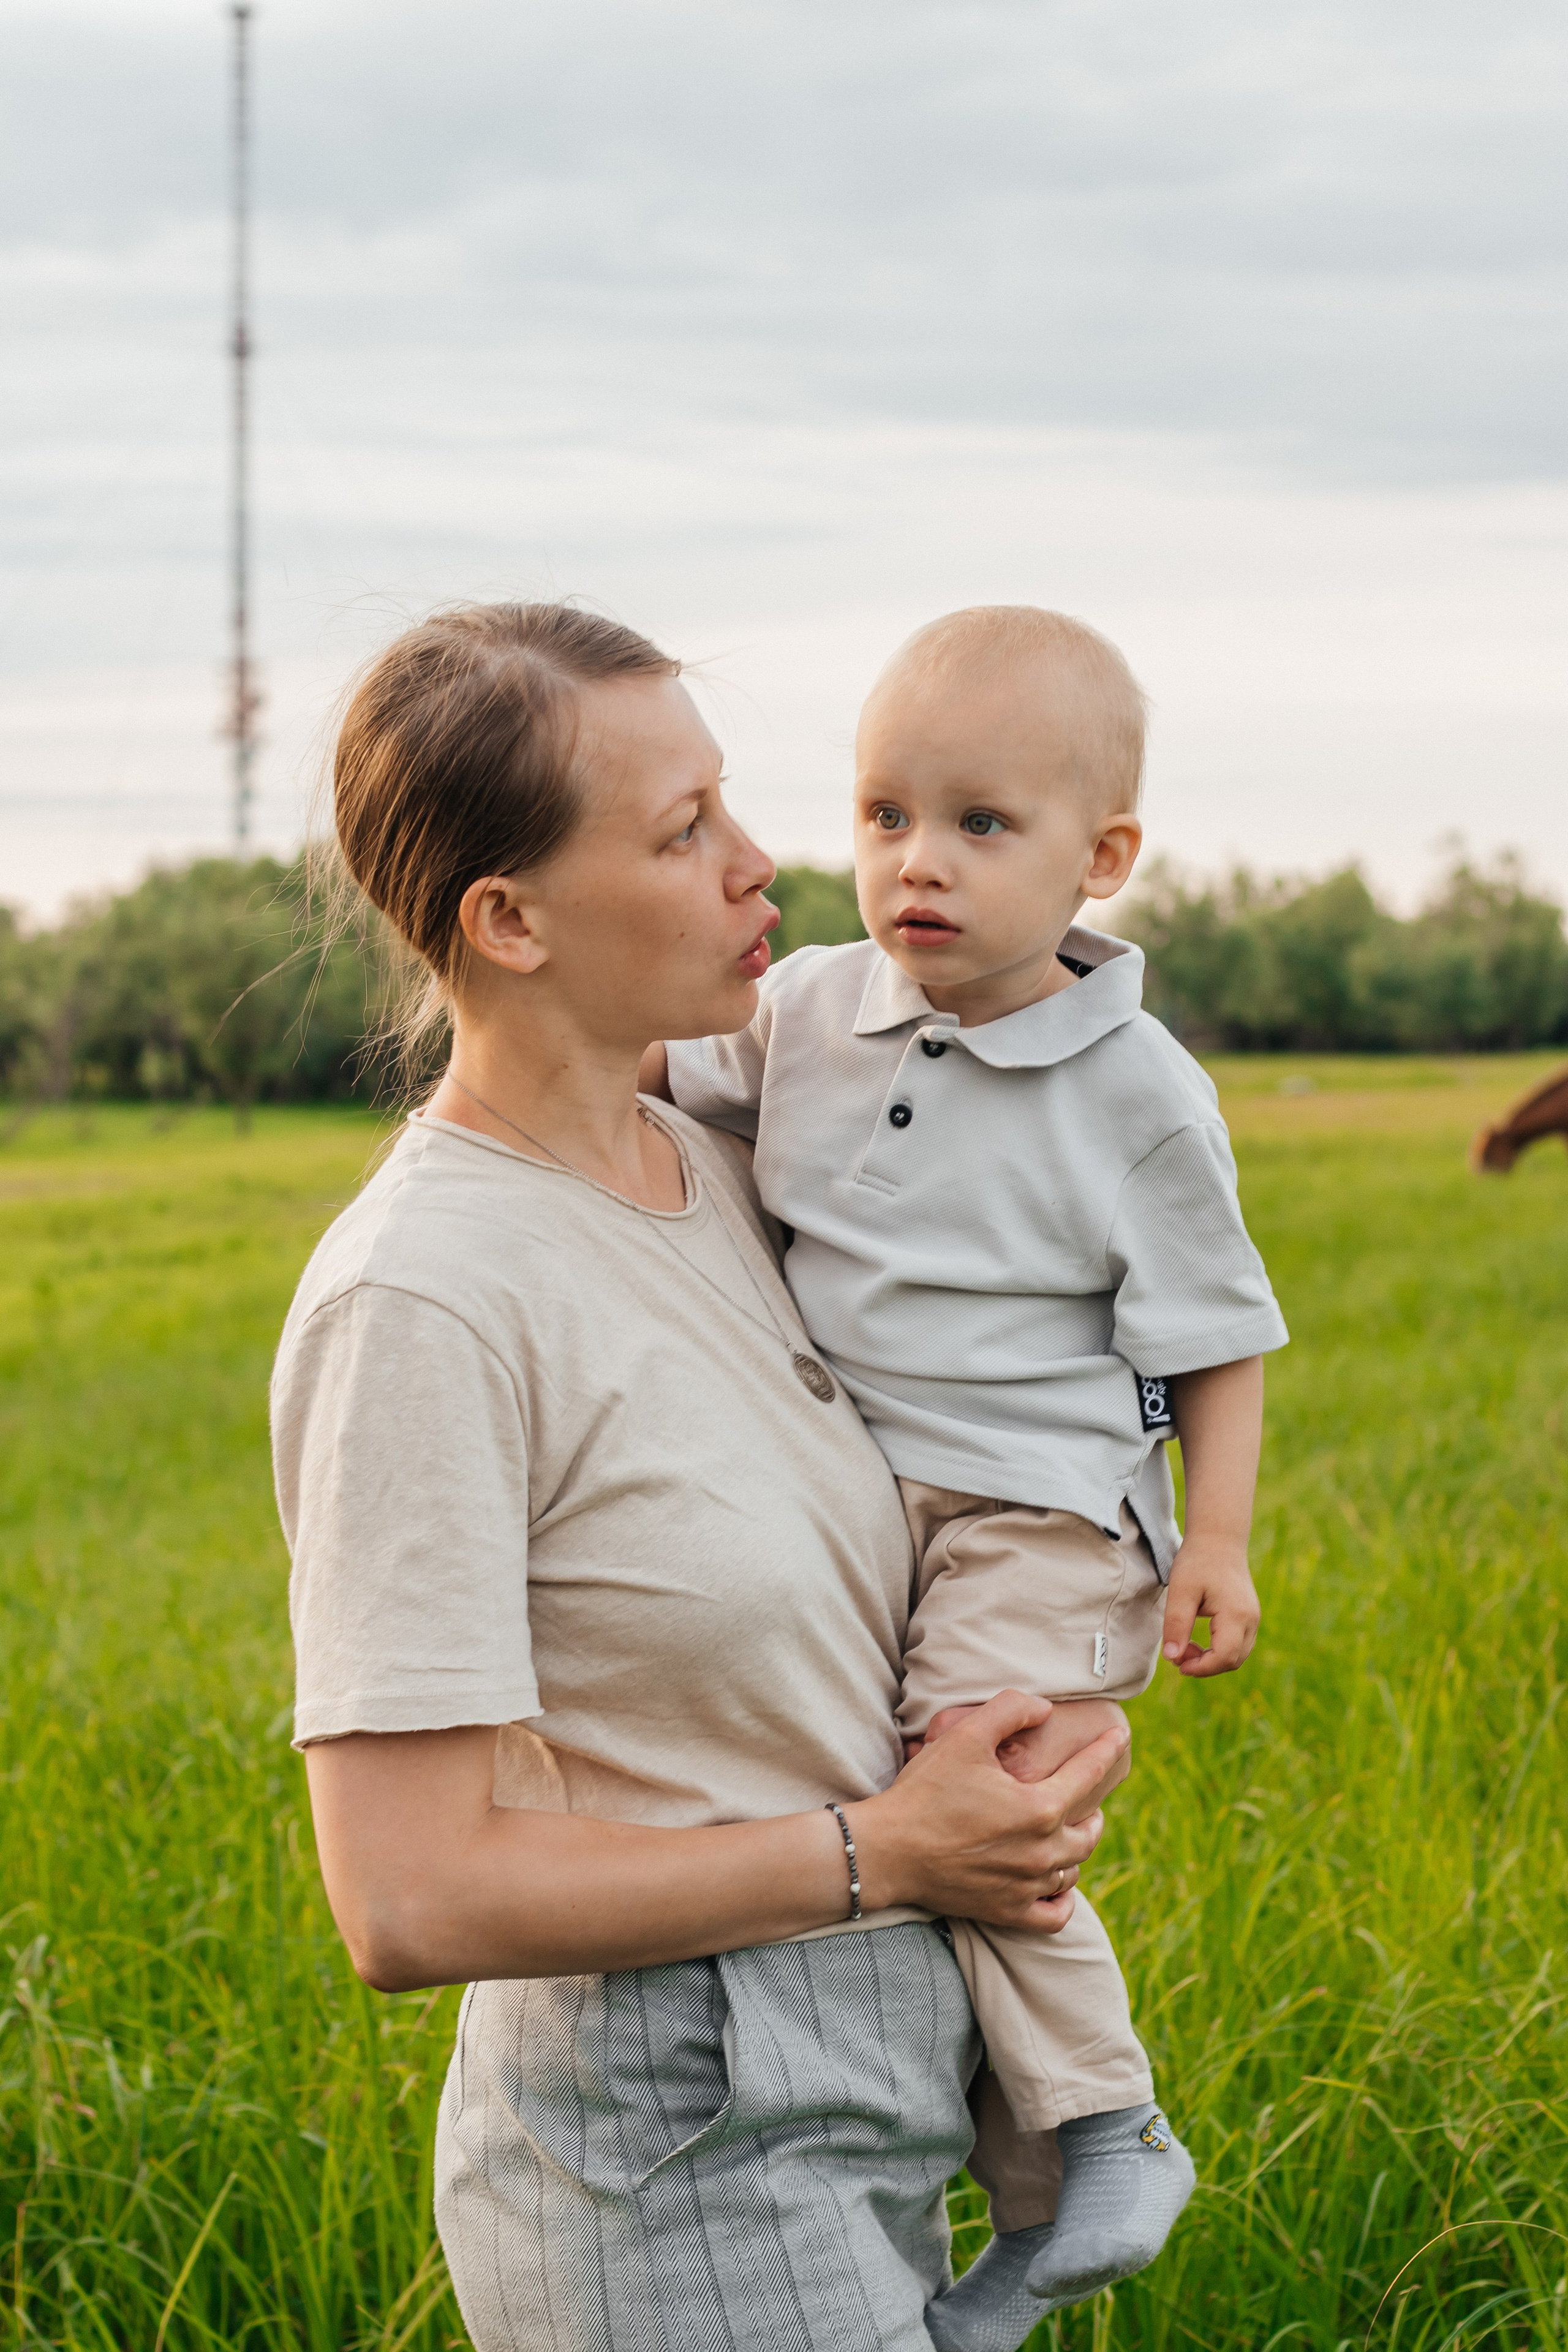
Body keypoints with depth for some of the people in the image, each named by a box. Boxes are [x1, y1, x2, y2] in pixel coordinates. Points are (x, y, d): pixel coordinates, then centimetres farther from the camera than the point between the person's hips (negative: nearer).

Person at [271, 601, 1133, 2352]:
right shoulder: (418, 1303, -19)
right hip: (675, 2158, -8)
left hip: (868, 2106, 8)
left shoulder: (707, 1173, 5)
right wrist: (881, 1849, -14)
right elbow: (412, 1902, -21)